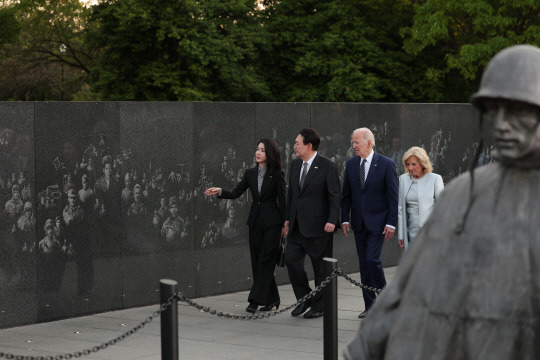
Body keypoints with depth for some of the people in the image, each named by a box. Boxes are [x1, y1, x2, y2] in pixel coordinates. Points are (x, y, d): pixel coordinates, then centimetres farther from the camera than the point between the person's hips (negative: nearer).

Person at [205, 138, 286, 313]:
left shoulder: (277, 174, -6)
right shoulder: (250, 173, 8)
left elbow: (282, 200, -5)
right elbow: (236, 193, 5)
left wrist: (285, 224, -5)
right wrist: (220, 192, -13)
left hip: (272, 221, -6)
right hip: (255, 220, 6)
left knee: (265, 259, -7)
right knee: (257, 261, 6)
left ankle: (255, 299, -7)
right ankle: (272, 299, 15)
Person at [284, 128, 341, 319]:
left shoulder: (327, 166, -10)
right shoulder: (295, 164, 10)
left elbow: (335, 195, -10)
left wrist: (332, 220, -17)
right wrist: (288, 217, 15)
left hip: (318, 225, -7)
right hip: (298, 225, 7)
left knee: (320, 267, 2)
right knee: (291, 259, 2)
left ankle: (319, 306, 13)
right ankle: (304, 299, 18)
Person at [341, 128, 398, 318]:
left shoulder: (386, 164, -7)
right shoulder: (351, 164, 7)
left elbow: (393, 196, -7)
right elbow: (346, 194, 11)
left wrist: (391, 223, -11)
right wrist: (344, 219, 4)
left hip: (377, 222, -5)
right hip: (358, 222, 5)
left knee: (372, 259, -15)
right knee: (363, 263, 7)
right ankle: (370, 306, 13)